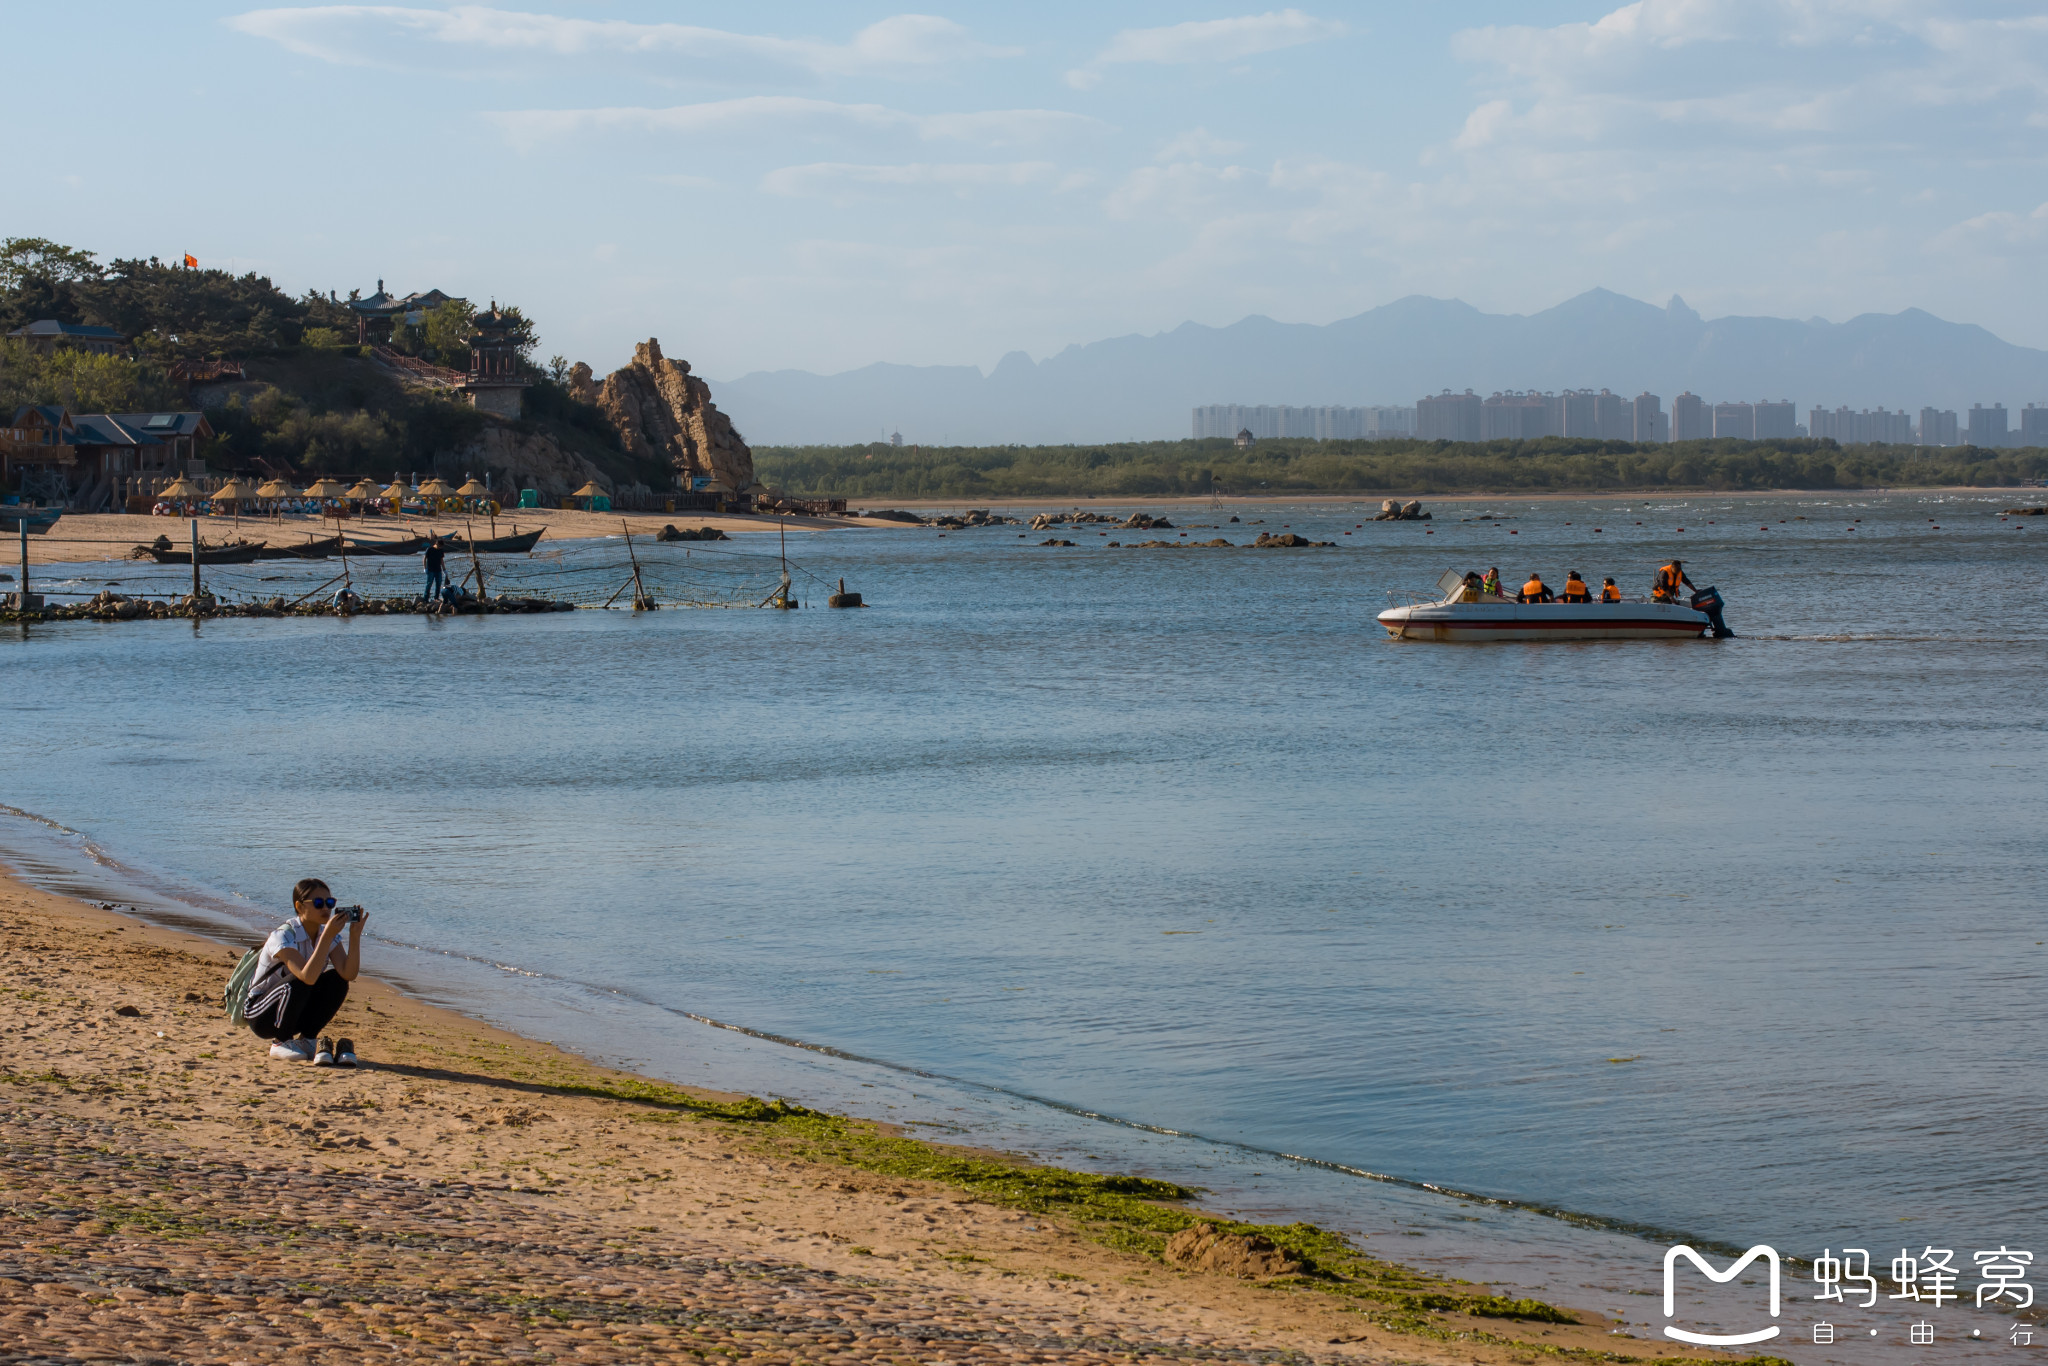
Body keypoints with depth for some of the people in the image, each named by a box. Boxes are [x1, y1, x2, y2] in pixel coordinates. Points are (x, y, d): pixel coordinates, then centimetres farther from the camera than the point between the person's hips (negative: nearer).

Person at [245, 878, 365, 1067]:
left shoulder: (329, 934, -5)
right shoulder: (283, 936, -25)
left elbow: (349, 974, -19)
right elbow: (308, 977, -39)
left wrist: (355, 935, -29)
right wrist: (327, 937, -41)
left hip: (297, 1014, 6)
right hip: (259, 1014, -6)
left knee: (337, 979, -16)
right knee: (297, 982, -33)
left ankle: (307, 1039, -5)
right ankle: (281, 1043, -13)